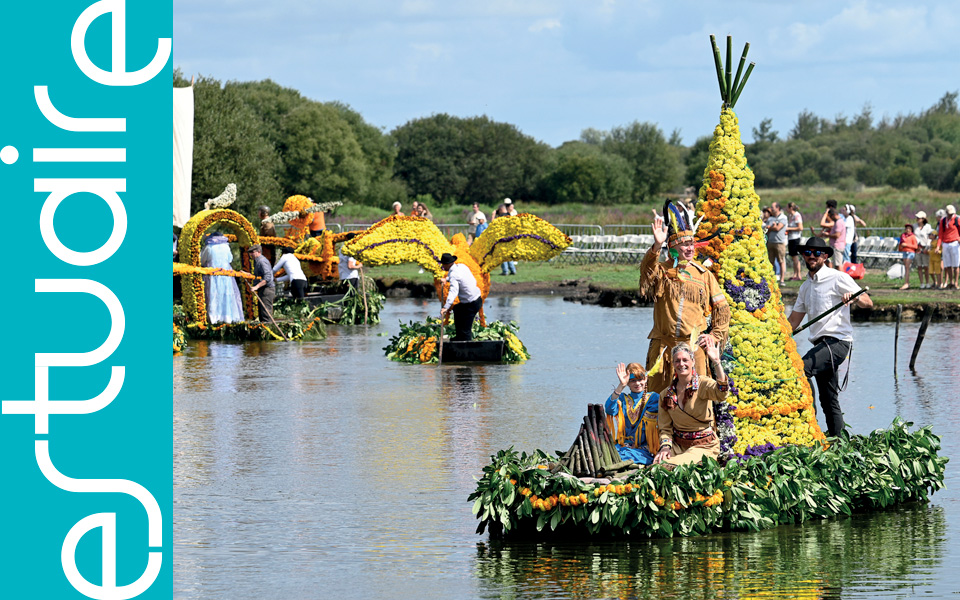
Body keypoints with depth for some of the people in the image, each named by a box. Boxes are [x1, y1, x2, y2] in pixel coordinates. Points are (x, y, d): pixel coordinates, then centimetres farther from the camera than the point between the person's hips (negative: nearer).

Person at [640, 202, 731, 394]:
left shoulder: (703, 274, 8)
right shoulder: (662, 271, 3)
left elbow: (722, 307, 14)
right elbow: (647, 271, -22)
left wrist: (715, 335, 5)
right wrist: (656, 246, -36)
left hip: (693, 344, 1)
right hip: (663, 343, -1)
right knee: (657, 393, 2)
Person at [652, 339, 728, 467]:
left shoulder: (702, 384, -7)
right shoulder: (666, 395, 7)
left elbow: (721, 394, -30)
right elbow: (665, 428, 9)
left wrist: (716, 362, -40)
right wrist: (665, 446, -12)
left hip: (704, 446, -4)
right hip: (678, 445, 4)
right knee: (657, 463, -27)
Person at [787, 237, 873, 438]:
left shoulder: (838, 278, -2)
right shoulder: (806, 286, 20)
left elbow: (868, 303, -6)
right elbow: (794, 320, 25)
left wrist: (853, 297, -27)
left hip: (837, 340, -8)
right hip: (822, 345, 8)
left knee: (801, 369, -26)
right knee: (829, 401, 7)